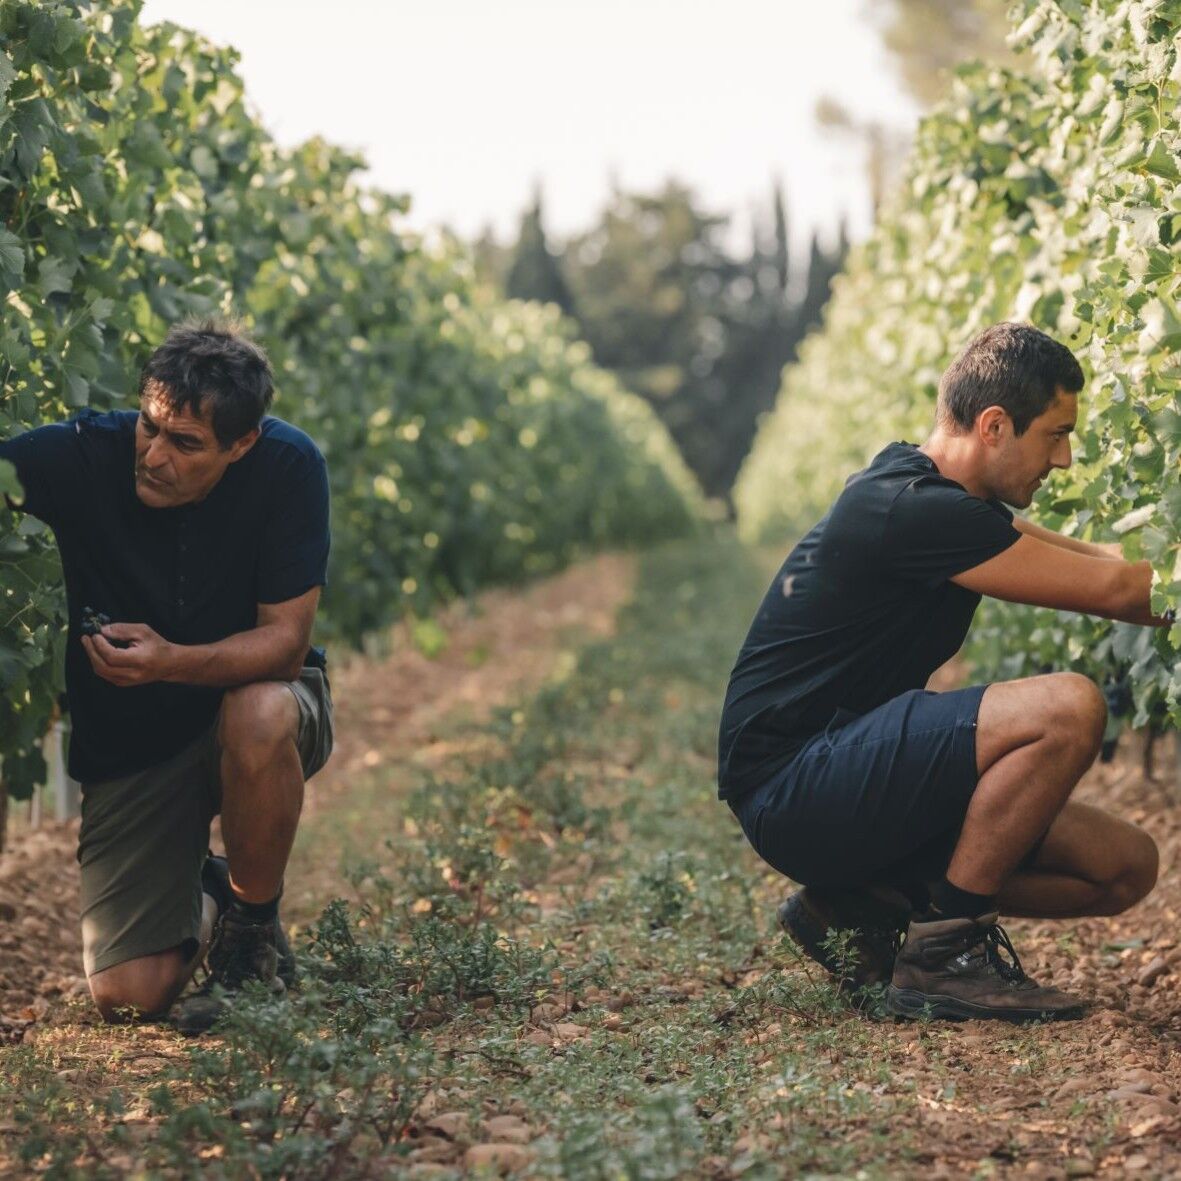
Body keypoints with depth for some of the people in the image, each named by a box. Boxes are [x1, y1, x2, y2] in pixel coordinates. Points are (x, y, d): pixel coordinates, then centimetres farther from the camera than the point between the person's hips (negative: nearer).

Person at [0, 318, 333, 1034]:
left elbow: (285, 639, -21)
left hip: (259, 711, -1)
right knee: (129, 995, -10)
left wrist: (172, 662, -38)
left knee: (257, 715, -39)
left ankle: (254, 930, -11)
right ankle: (199, 895, 27)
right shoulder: (82, 456, -19)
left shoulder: (288, 466, -21)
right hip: (128, 748, 1)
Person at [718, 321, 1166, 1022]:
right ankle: (943, 952, -15)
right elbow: (1112, 589, -17)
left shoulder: (930, 493, 12)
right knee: (1068, 709, -27)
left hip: (847, 771, 10)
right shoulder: (913, 511, -20)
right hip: (789, 786, -10)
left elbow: (1096, 560, 18)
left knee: (1124, 866, 3)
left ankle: (861, 907, 7)